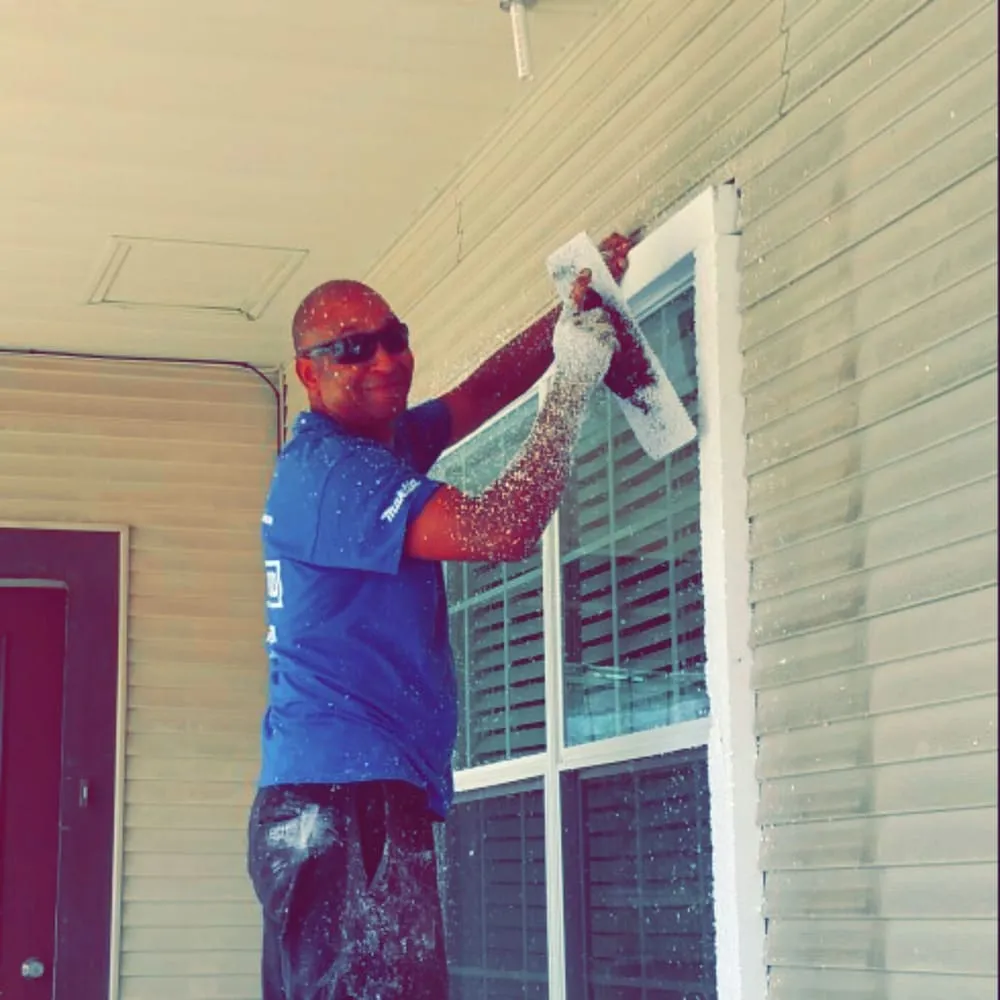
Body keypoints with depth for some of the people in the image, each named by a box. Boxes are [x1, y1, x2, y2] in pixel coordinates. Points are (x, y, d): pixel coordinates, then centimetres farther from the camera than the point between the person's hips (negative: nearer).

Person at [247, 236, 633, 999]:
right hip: (344, 802, -10)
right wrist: (574, 386, -10)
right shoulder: (331, 470, -11)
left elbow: (481, 392, 27)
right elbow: (502, 531, -18)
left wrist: (572, 311, 13)